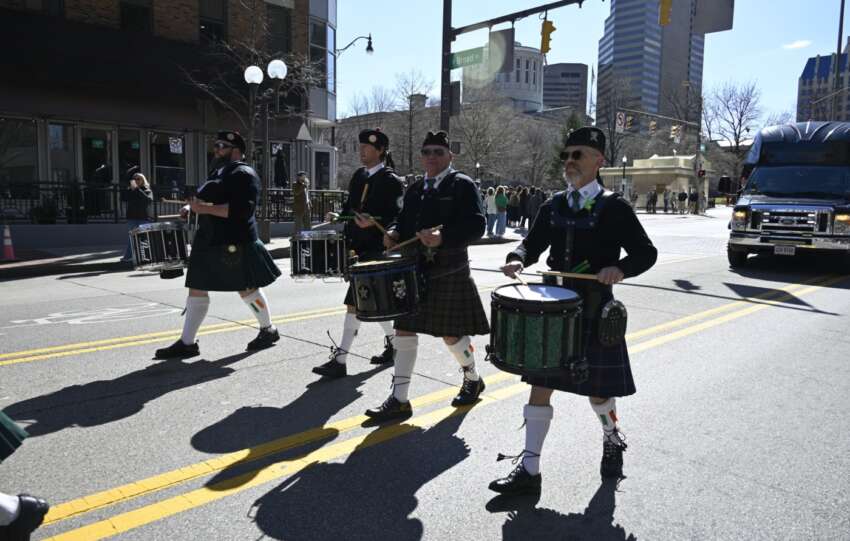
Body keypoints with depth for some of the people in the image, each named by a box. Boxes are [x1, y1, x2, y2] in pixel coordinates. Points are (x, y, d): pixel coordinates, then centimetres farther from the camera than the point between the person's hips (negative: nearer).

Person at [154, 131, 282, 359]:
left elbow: (242, 210, -23)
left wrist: (206, 209, -24)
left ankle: (268, 331, 24)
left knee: (247, 289, 3)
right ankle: (187, 343, 14)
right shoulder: (218, 171, 17)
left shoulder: (244, 174, -11)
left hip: (234, 244, -9)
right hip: (208, 241, 9)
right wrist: (193, 205, 9)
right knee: (197, 290, 7)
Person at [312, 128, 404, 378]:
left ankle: (340, 359, -4)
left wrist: (374, 223, -26)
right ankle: (392, 344, 34)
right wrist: (339, 215, 2)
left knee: (355, 303, -9)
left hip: (376, 251, -8)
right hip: (358, 248, 8)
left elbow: (401, 218, -13)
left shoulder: (391, 180, -9)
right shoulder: (358, 176, 12)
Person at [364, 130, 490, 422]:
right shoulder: (415, 190, 14)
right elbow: (404, 222, 19)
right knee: (404, 330, 2)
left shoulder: (462, 185, -5)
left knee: (451, 333, 4)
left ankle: (473, 379, 33)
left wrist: (442, 238, -28)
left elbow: (476, 226, -14)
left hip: (449, 272, -6)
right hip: (413, 270, 6)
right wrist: (394, 234, -4)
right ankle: (399, 400, 9)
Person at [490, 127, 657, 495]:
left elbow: (647, 253, -4)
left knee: (597, 391, 11)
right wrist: (518, 258, -11)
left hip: (595, 313, -4)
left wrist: (620, 269, -25)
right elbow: (533, 243, 12)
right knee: (539, 386, 2)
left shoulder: (614, 207, -6)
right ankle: (529, 470, 11)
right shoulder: (554, 206, 8)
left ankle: (612, 439, 43)